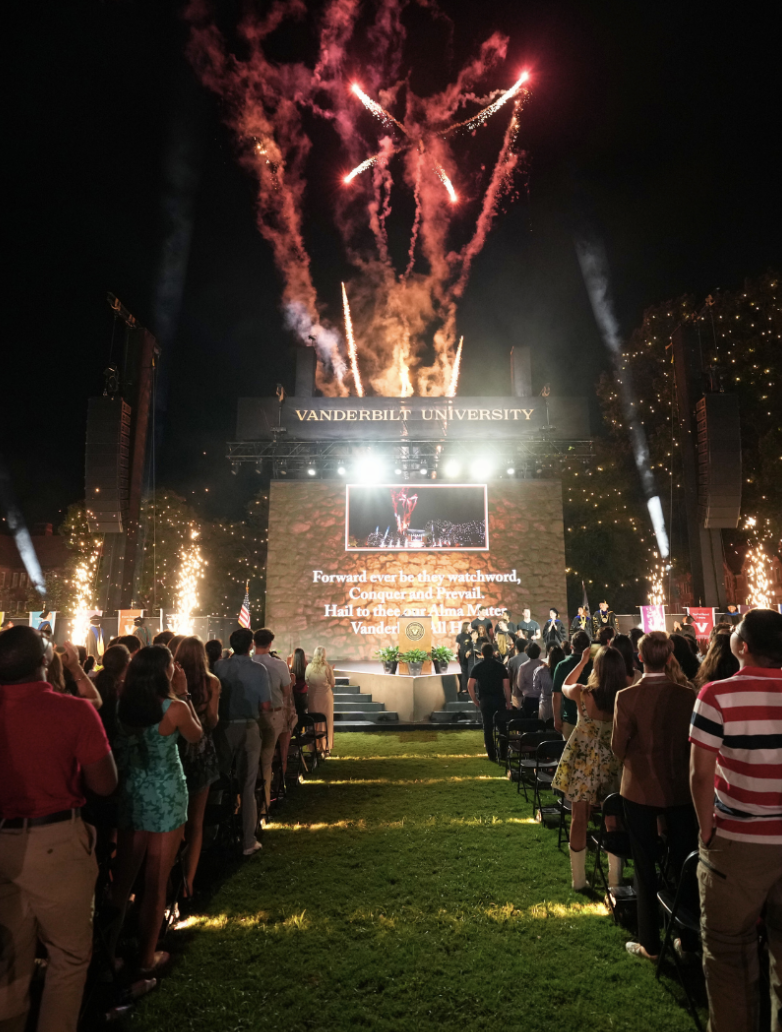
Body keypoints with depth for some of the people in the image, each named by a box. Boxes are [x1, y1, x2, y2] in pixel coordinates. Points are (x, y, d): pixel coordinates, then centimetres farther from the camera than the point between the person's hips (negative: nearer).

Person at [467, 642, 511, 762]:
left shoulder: (477, 667, 0)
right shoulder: (500, 666, 1)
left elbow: (470, 686, -8)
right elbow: (506, 685, -4)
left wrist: (475, 700, 3)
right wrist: (508, 702, 2)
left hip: (485, 700, 0)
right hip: (499, 699, 0)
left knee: (487, 727, 7)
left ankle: (492, 754, 9)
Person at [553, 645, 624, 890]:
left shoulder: (582, 693, -19)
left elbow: (565, 686, 5)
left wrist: (582, 661, 10)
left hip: (582, 761, -1)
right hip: (612, 762, 1)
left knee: (580, 818, 11)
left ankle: (579, 879, 22)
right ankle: (614, 877, 26)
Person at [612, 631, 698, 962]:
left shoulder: (628, 697, -18)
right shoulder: (687, 696, -12)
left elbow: (618, 746, -12)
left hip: (640, 789, -2)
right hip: (680, 788, 2)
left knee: (645, 867, 12)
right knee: (683, 865, 17)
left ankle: (650, 943, 22)